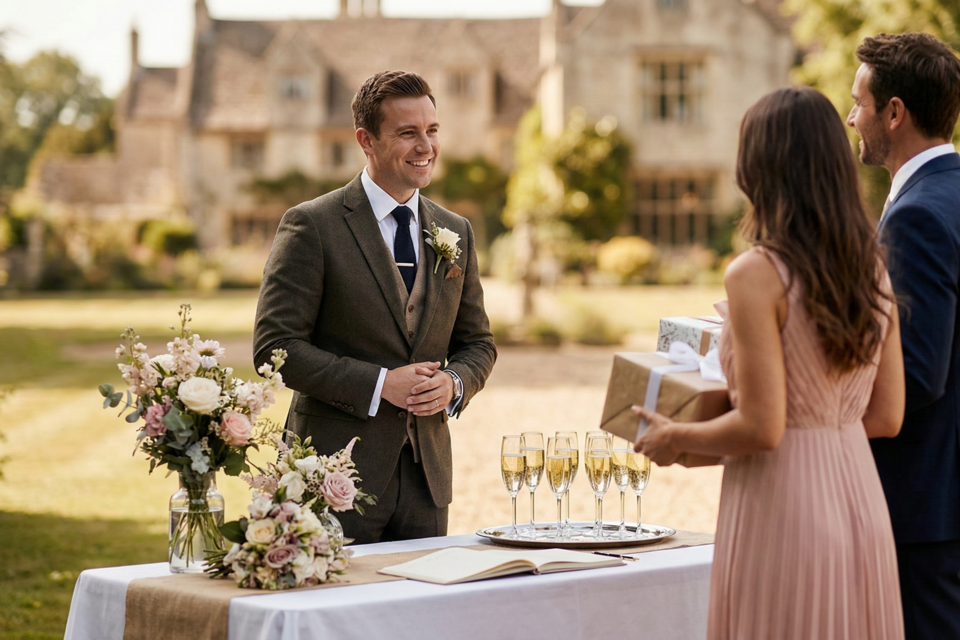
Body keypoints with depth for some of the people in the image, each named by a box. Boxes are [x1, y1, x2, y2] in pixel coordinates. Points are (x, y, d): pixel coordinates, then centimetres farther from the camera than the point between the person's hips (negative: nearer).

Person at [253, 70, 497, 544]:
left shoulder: (456, 233, 12)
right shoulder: (311, 226, -6)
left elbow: (478, 342, 18)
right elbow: (275, 346, -11)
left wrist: (454, 383, -5)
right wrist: (379, 384, -18)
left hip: (427, 475, 5)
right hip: (336, 475, -5)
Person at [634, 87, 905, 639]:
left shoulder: (757, 276, -15)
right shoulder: (873, 268, 5)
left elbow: (762, 428, -18)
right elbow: (886, 417, 8)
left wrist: (676, 439, -2)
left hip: (783, 510, -7)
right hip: (860, 499, 7)